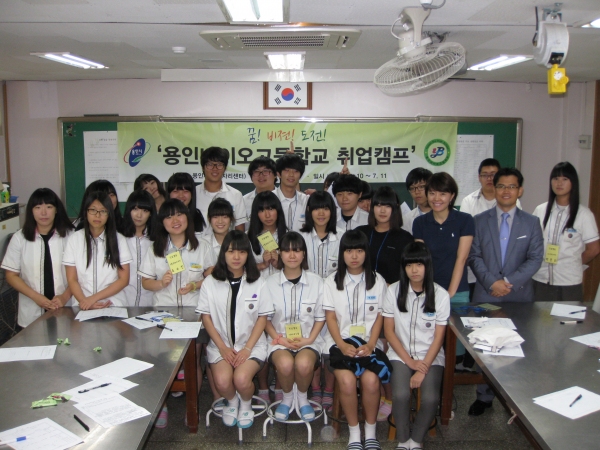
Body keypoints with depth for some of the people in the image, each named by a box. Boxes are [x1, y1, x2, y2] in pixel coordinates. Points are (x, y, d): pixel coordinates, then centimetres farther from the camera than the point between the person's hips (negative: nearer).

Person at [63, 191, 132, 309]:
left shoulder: (118, 239, 5)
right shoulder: (75, 239, 6)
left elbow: (124, 279, 2)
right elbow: (72, 280, 4)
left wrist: (94, 298, -8)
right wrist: (85, 301, -13)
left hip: (114, 305, 0)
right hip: (84, 307, 0)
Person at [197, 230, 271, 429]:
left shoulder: (257, 282, -1)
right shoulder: (211, 282, 0)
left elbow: (262, 318, 1)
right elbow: (206, 316, 2)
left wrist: (247, 348, -10)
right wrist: (223, 347, -7)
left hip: (251, 344, -1)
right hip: (220, 344, 1)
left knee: (241, 379, -26)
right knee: (222, 381, -24)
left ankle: (246, 405, 10)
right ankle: (232, 402, 14)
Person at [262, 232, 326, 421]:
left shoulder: (316, 281, 2)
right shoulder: (270, 283, 3)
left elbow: (321, 316, 7)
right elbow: (266, 318, 6)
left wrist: (310, 339, -8)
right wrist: (279, 338, -11)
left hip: (308, 339, 0)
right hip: (280, 339, 0)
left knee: (303, 363, -33)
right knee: (285, 363, -32)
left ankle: (302, 397, 2)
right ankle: (287, 397, 2)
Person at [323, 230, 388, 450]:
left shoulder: (377, 281, 7)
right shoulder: (332, 281, 6)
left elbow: (379, 316, 5)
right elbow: (330, 317, 2)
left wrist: (370, 345, -10)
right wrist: (342, 345, -12)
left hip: (368, 342, 0)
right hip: (339, 342, 0)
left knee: (371, 379, -26)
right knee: (347, 380, -26)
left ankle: (371, 432, -3)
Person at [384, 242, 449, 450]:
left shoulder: (440, 295, -6)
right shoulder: (394, 291, -4)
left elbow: (438, 337, -4)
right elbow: (389, 331, -1)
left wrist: (423, 369, -13)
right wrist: (410, 361, -10)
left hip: (431, 356, 0)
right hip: (400, 355, 0)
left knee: (431, 399, -24)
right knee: (401, 395, -25)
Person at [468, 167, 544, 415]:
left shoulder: (531, 222, 7)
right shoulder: (480, 220, 6)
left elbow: (535, 258, 0)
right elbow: (474, 256, 0)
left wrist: (510, 281, -12)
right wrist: (492, 282, -13)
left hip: (519, 295, 0)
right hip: (486, 294, 0)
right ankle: (484, 397, 18)